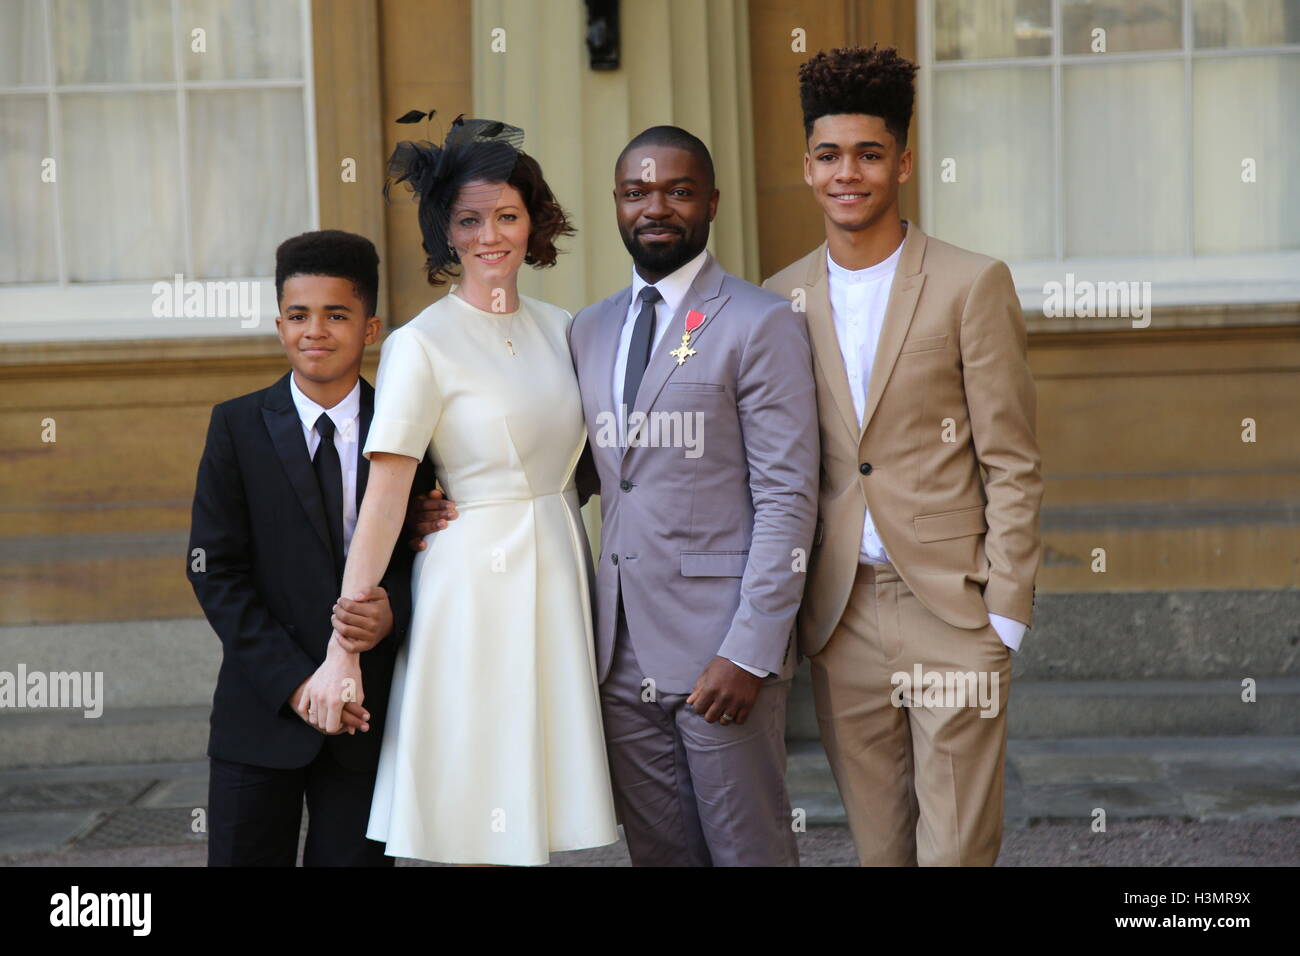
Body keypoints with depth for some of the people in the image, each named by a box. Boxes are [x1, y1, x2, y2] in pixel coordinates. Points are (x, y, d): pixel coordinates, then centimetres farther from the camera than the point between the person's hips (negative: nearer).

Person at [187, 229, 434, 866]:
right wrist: (291, 681, -12)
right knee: (244, 856, 5)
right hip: (260, 712, 0)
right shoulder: (237, 426, 1)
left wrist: (393, 609, -18)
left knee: (353, 857, 6)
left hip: (367, 716, 0)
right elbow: (214, 569, -3)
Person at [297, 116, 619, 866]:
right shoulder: (422, 345, -9)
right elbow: (383, 502, -14)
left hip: (560, 579, 6)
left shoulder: (558, 328, 9)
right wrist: (343, 650, -17)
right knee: (474, 828, 0)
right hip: (475, 586, -5)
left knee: (537, 805, 9)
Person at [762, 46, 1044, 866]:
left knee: (957, 846, -2)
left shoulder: (973, 284, -3)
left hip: (952, 608, -3)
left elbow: (1012, 464, -4)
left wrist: (1007, 610, -9)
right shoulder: (783, 298, 8)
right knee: (879, 844, 11)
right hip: (839, 615, 3)